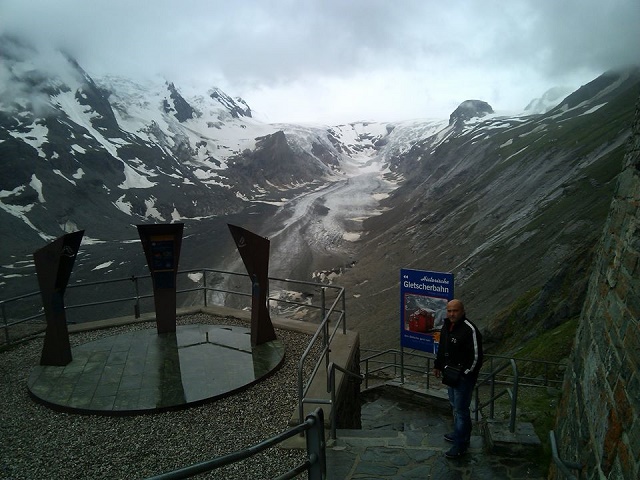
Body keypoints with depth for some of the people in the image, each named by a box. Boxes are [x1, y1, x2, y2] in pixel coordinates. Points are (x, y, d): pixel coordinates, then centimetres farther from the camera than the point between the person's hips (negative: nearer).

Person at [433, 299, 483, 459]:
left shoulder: (470, 330, -23)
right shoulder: (447, 325, 4)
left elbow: (476, 356, -21)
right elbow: (442, 347, 17)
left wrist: (464, 374, -19)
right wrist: (438, 365, 18)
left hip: (464, 376, -9)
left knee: (461, 409, -1)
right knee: (455, 405, 22)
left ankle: (460, 445, 11)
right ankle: (459, 434, 41)